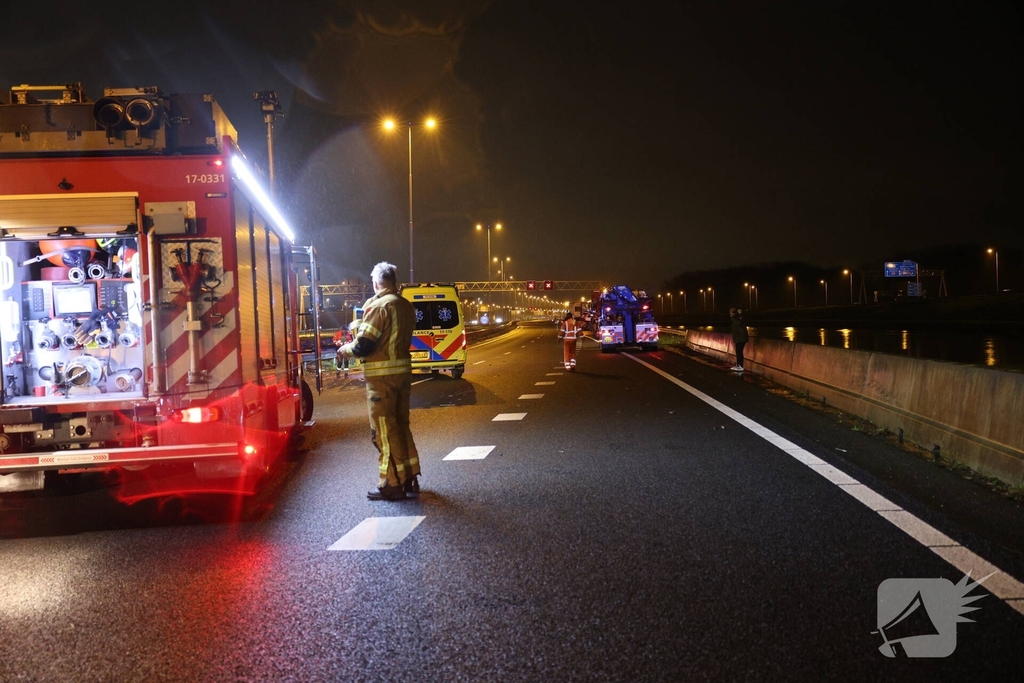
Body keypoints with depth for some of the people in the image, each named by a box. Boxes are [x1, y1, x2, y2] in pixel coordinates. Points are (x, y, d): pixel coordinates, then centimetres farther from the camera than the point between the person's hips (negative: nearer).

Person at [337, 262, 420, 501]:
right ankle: (409, 477, 25)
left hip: (382, 376, -8)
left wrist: (345, 349, 3)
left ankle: (392, 485, 6)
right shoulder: (407, 306, 9)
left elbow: (363, 346, -18)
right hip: (403, 371, 8)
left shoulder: (378, 305, -15)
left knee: (384, 430, 0)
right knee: (401, 425, 18)